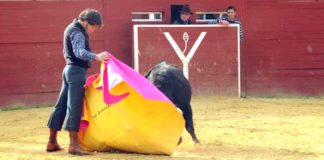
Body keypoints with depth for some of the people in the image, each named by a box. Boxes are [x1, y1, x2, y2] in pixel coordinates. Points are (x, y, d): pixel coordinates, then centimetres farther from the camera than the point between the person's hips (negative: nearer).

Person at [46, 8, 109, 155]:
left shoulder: (72, 28, 18)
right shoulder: (77, 32, -15)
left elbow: (66, 51, 29)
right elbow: (79, 52, -32)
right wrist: (96, 57, -46)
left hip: (70, 69, 10)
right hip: (77, 71, -10)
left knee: (61, 105, 12)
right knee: (74, 106, -11)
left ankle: (52, 142, 18)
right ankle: (73, 145, -13)